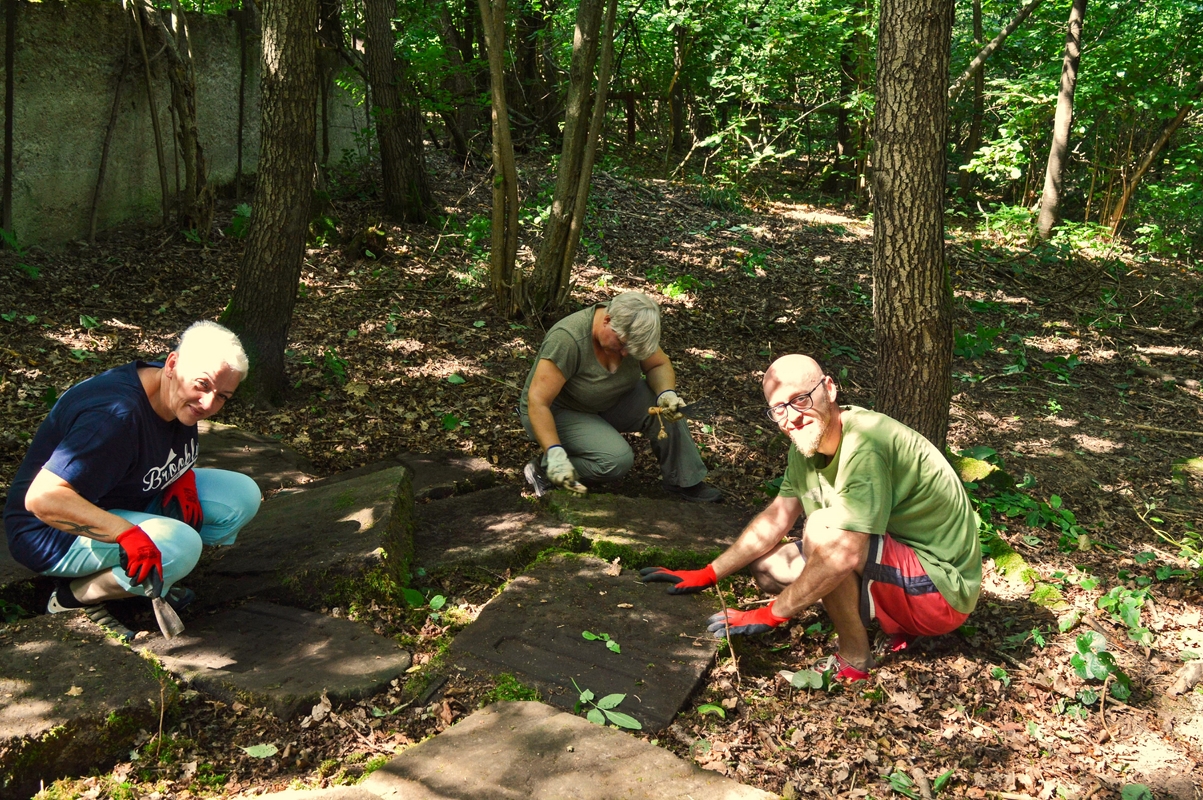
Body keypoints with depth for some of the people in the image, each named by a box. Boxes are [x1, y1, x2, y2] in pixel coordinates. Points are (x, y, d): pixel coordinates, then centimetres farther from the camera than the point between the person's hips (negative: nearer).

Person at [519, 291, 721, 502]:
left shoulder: (630, 329, -14)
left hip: (606, 404, 7)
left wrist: (666, 393, -23)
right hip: (557, 412, -6)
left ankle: (685, 482, -5)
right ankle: (543, 469, -11)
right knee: (617, 459, -27)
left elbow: (659, 365, -1)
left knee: (664, 406, -16)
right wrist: (555, 453, -40)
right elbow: (537, 400, -33)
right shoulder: (567, 339, -33)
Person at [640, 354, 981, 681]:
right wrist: (707, 575, 10)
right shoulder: (807, 442, 1)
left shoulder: (863, 443, -28)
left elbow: (846, 557, -32)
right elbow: (777, 518, 12)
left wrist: (770, 614, -22)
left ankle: (854, 660, -11)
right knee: (767, 565, 7)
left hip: (941, 588, -9)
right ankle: (896, 624, 7)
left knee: (823, 527, -30)